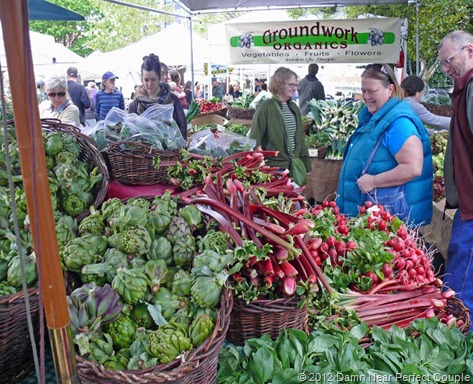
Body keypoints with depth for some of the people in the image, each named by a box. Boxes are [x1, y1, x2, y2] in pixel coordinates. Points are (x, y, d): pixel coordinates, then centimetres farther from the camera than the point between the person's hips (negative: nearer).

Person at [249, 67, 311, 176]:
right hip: (273, 168, -6)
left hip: (294, 167, 6)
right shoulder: (266, 108, -10)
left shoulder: (294, 107, 11)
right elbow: (255, 140, -11)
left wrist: (306, 165, 14)